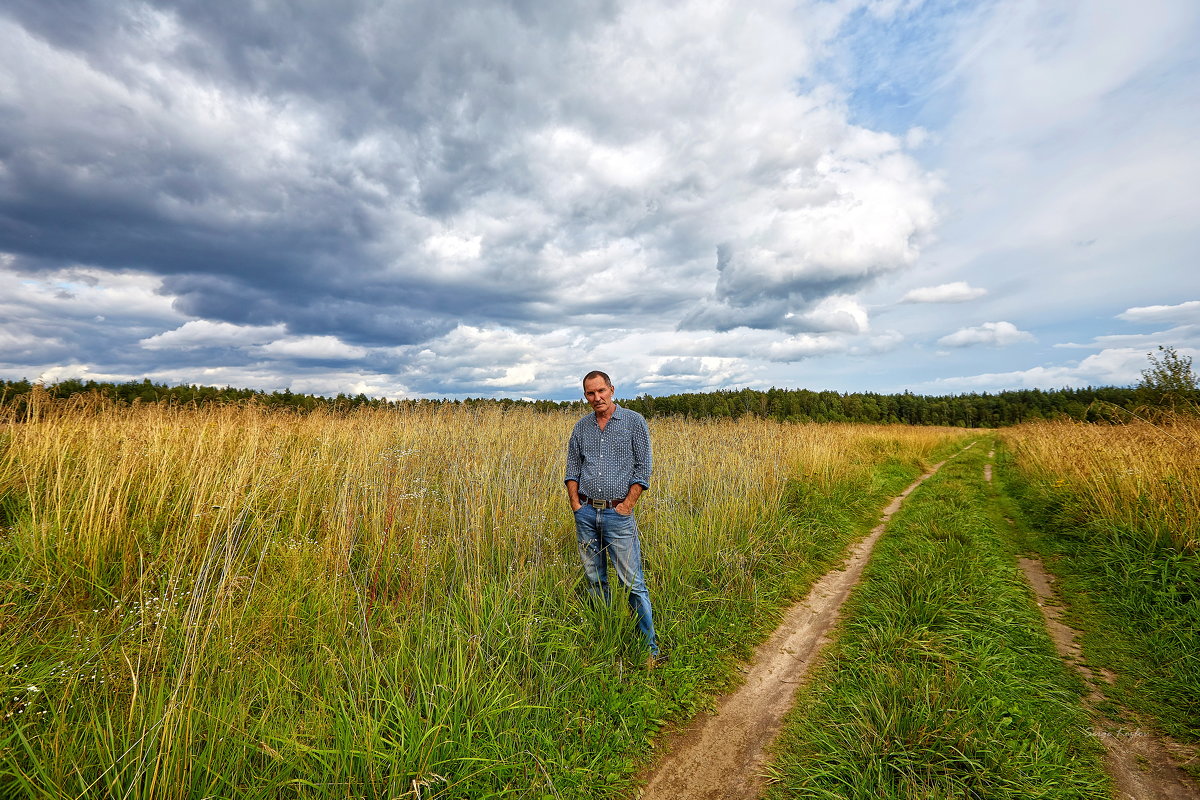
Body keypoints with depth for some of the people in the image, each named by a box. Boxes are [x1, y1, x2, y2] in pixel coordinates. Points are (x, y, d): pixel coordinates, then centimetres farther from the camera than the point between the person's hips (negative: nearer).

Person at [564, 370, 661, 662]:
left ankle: (650, 647, 11)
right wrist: (575, 502, 2)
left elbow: (643, 467, -4)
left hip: (618, 512, -4)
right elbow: (573, 466, 14)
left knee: (633, 583, -2)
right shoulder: (581, 427, 10)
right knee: (595, 581, 13)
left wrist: (628, 504, -10)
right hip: (586, 513, 4)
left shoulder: (634, 422, -3)